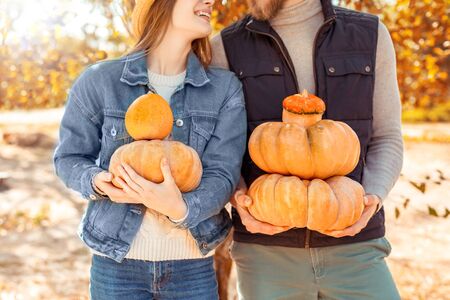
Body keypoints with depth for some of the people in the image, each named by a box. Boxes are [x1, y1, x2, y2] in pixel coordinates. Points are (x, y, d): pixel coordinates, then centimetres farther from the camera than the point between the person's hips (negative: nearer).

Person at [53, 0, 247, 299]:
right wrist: (96, 182, -16)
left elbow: (222, 174, -10)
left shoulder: (226, 88, -2)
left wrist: (181, 209, -30)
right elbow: (69, 157, 5)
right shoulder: (99, 81, -5)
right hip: (116, 263, -1)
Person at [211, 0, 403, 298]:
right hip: (265, 249, 0)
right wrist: (239, 195, -13)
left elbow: (386, 139, 7)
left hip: (353, 246, 1)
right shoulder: (227, 47, 2)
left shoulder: (370, 34, 4)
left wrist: (372, 197, -12)